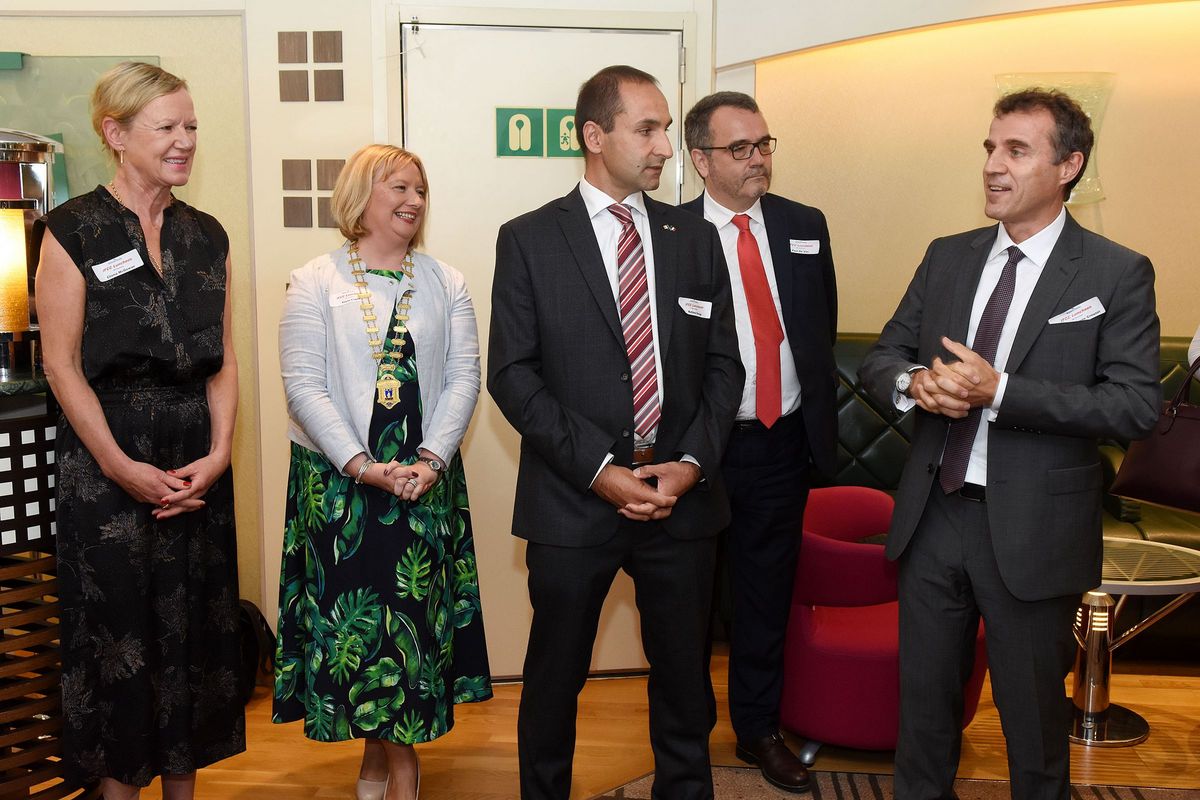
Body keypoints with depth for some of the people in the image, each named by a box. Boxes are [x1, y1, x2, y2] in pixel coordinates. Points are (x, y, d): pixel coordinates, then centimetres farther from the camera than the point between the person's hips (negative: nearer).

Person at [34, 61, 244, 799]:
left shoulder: (207, 235, 8)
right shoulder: (73, 231, -5)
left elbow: (223, 358, 7)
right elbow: (61, 362, -8)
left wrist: (219, 453, -5)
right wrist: (121, 467, -13)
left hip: (198, 464, 4)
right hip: (107, 466, -4)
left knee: (195, 625, 10)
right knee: (117, 630, 4)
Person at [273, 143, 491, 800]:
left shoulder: (445, 283, 9)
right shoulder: (315, 282, 0)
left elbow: (464, 377, 2)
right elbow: (303, 385, -7)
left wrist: (431, 461, -12)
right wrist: (363, 466, -16)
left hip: (426, 478, 2)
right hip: (338, 480, -2)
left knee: (415, 612, 3)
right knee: (353, 613, 1)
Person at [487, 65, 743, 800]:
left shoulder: (696, 239, 7)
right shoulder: (528, 240, -2)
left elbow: (723, 365, 7)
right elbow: (513, 374, -6)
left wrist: (693, 463, -8)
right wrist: (599, 469, -14)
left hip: (682, 494, 3)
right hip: (574, 501, -2)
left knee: (685, 674, 14)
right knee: (556, 677, 12)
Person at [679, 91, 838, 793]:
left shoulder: (806, 226, 6)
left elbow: (824, 326, 13)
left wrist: (820, 414, 10)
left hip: (783, 443, 4)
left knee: (768, 591, 16)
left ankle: (759, 728, 34)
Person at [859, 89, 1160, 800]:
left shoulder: (1118, 274, -7)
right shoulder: (947, 257, 7)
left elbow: (1138, 404, -16)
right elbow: (881, 358, 9)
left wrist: (999, 391, -24)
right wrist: (913, 383, -15)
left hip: (1032, 528, -4)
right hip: (934, 512, 4)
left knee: (1033, 709, 13)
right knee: (925, 693, 17)